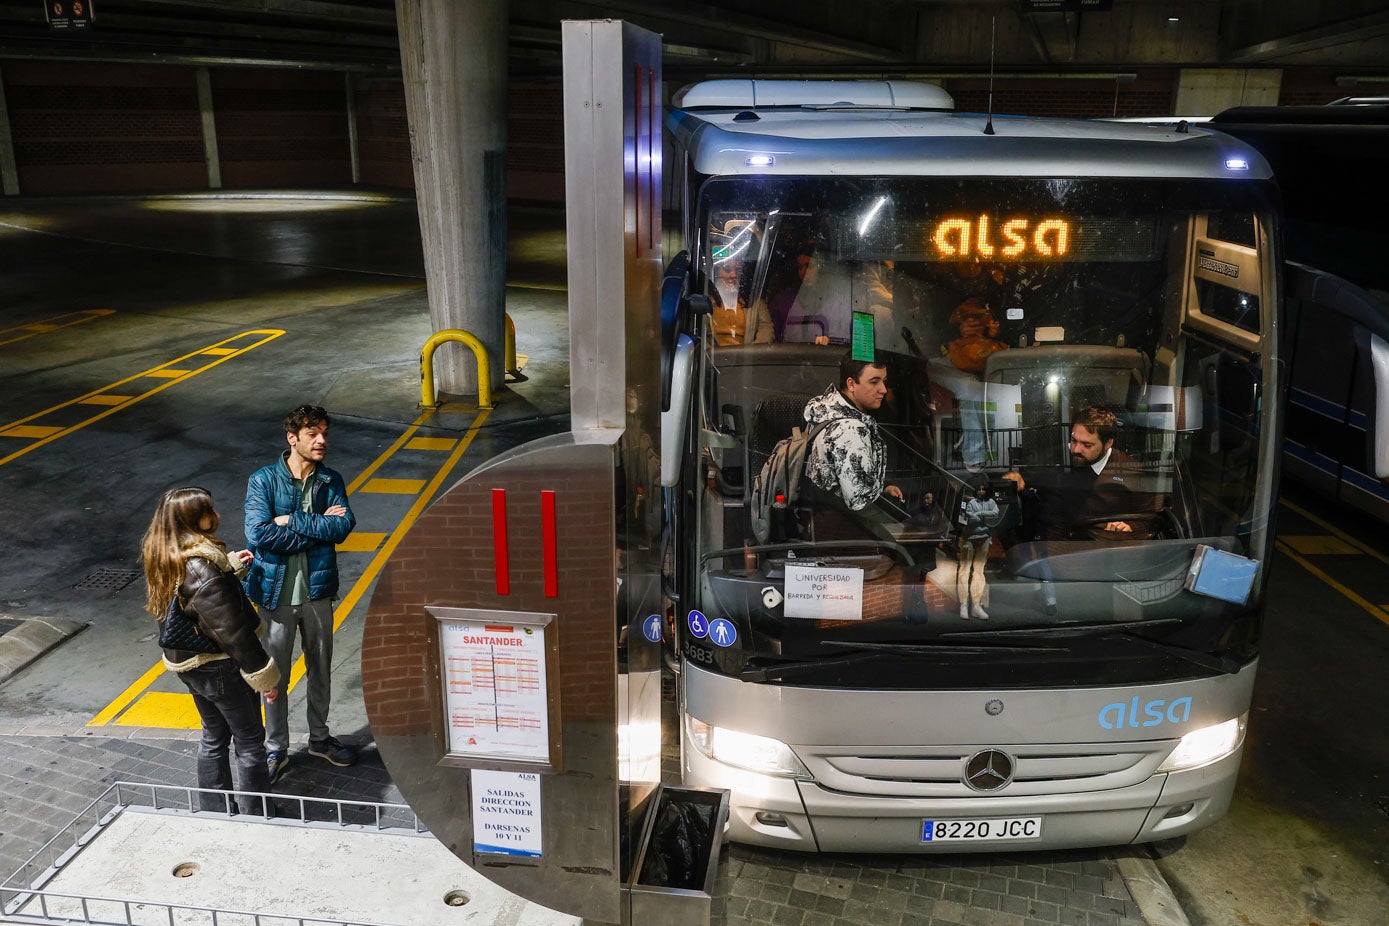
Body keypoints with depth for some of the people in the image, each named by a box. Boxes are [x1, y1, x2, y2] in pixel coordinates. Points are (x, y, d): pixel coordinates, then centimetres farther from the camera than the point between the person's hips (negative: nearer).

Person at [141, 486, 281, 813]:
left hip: (187, 663, 9)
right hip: (220, 667, -9)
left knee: (214, 735, 25)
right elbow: (231, 631, -27)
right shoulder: (202, 572, -32)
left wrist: (230, 564, 5)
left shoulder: (161, 558, -3)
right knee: (249, 740, 9)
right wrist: (262, 673, -18)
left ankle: (213, 811, 39)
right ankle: (255, 818, 22)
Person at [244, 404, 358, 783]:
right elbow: (258, 535, -23)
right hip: (277, 593, -3)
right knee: (275, 678, 10)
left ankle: (319, 737, 38)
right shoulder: (263, 480, -11)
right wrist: (319, 527, -19)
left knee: (320, 671, 17)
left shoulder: (331, 481, -2)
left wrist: (292, 521, -21)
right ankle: (276, 750, 28)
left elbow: (344, 525, -17)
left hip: (317, 591, 3)